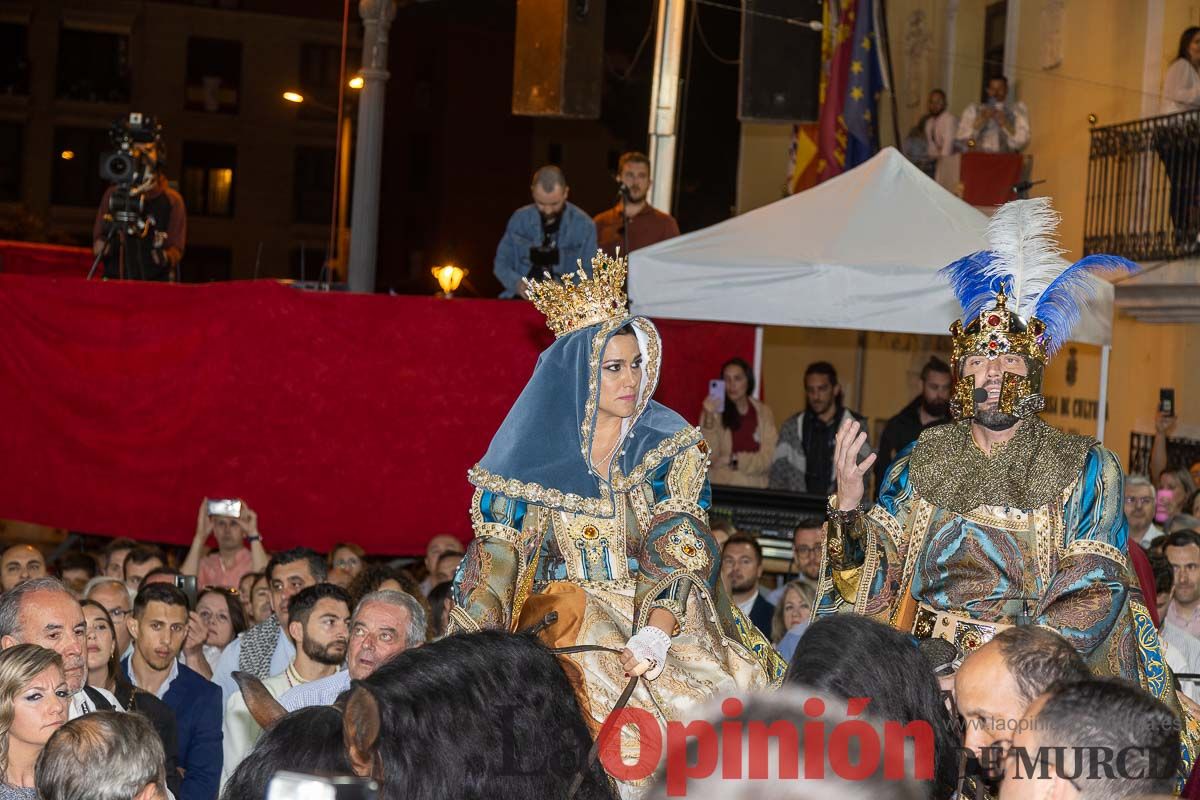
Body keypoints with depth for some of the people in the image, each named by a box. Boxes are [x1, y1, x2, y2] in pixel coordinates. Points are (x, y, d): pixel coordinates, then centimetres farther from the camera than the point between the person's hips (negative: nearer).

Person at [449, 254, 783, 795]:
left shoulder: (670, 448, 3)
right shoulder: (537, 459, 2)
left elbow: (679, 550, -8)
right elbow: (494, 562, 3)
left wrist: (655, 633, -25)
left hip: (662, 617, 1)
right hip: (561, 618, -1)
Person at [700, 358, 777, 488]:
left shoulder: (764, 412, 5)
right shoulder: (715, 411, 1)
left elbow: (768, 459, 2)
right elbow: (708, 459, -6)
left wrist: (734, 461, -4)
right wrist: (709, 418, -13)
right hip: (719, 487, -1)